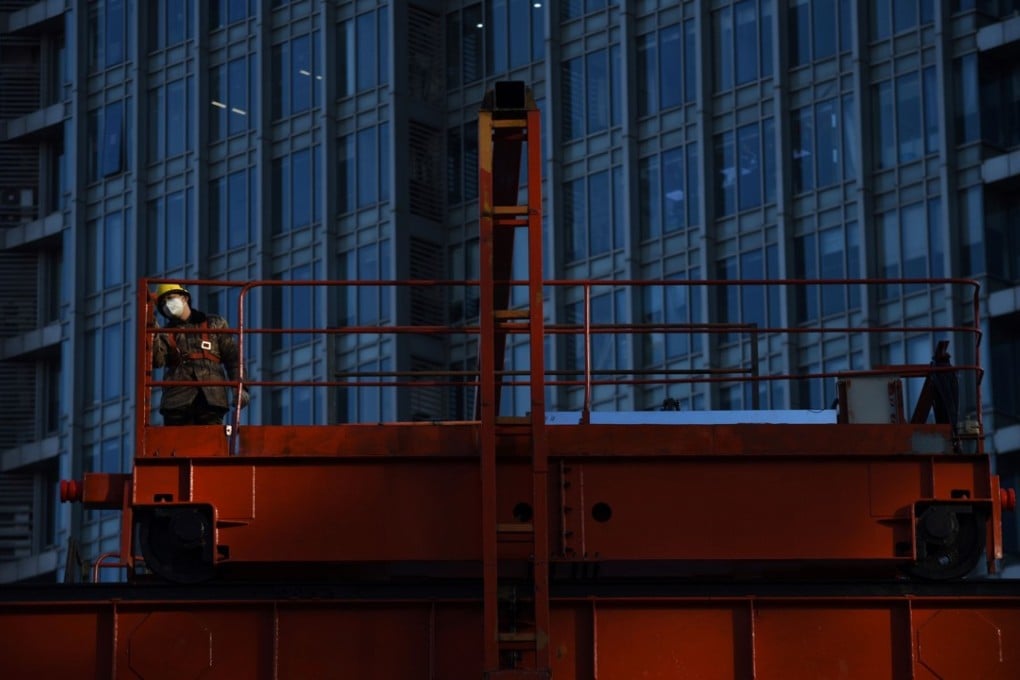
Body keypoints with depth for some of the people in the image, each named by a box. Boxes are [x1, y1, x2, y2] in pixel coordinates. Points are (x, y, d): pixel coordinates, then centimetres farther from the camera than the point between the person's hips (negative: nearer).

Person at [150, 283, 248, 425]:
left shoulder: (215, 324, 19)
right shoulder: (166, 333, 21)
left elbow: (232, 356, 11)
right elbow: (157, 361, 2)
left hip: (211, 398, -1)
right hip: (177, 399, 1)